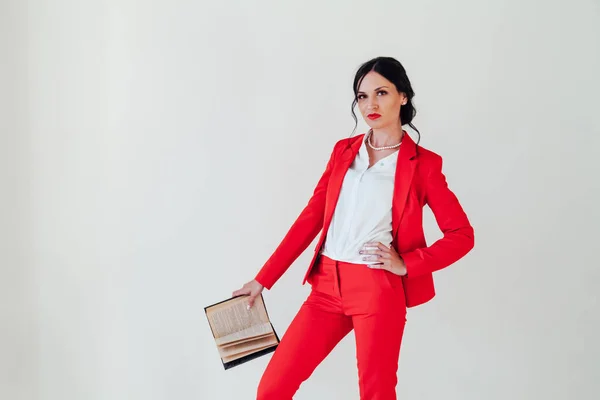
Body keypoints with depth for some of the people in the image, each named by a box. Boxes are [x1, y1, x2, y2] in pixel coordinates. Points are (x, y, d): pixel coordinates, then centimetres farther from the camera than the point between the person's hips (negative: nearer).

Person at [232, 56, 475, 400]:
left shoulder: (422, 164, 0)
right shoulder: (344, 150, 12)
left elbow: (462, 235, 0)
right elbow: (311, 217, 10)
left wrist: (407, 264, -11)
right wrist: (263, 280, 7)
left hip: (378, 291, -4)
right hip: (328, 285, 4)